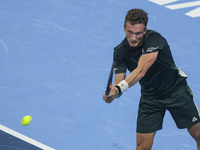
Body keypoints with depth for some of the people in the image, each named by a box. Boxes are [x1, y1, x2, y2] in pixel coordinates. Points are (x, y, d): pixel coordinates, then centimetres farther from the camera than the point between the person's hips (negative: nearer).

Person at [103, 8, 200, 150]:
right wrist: (113, 92, -40)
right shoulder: (120, 51, -15)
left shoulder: (154, 39, -30)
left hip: (176, 89, -3)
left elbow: (141, 71, -41)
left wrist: (120, 88, -55)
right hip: (150, 96, 3)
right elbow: (118, 81, -16)